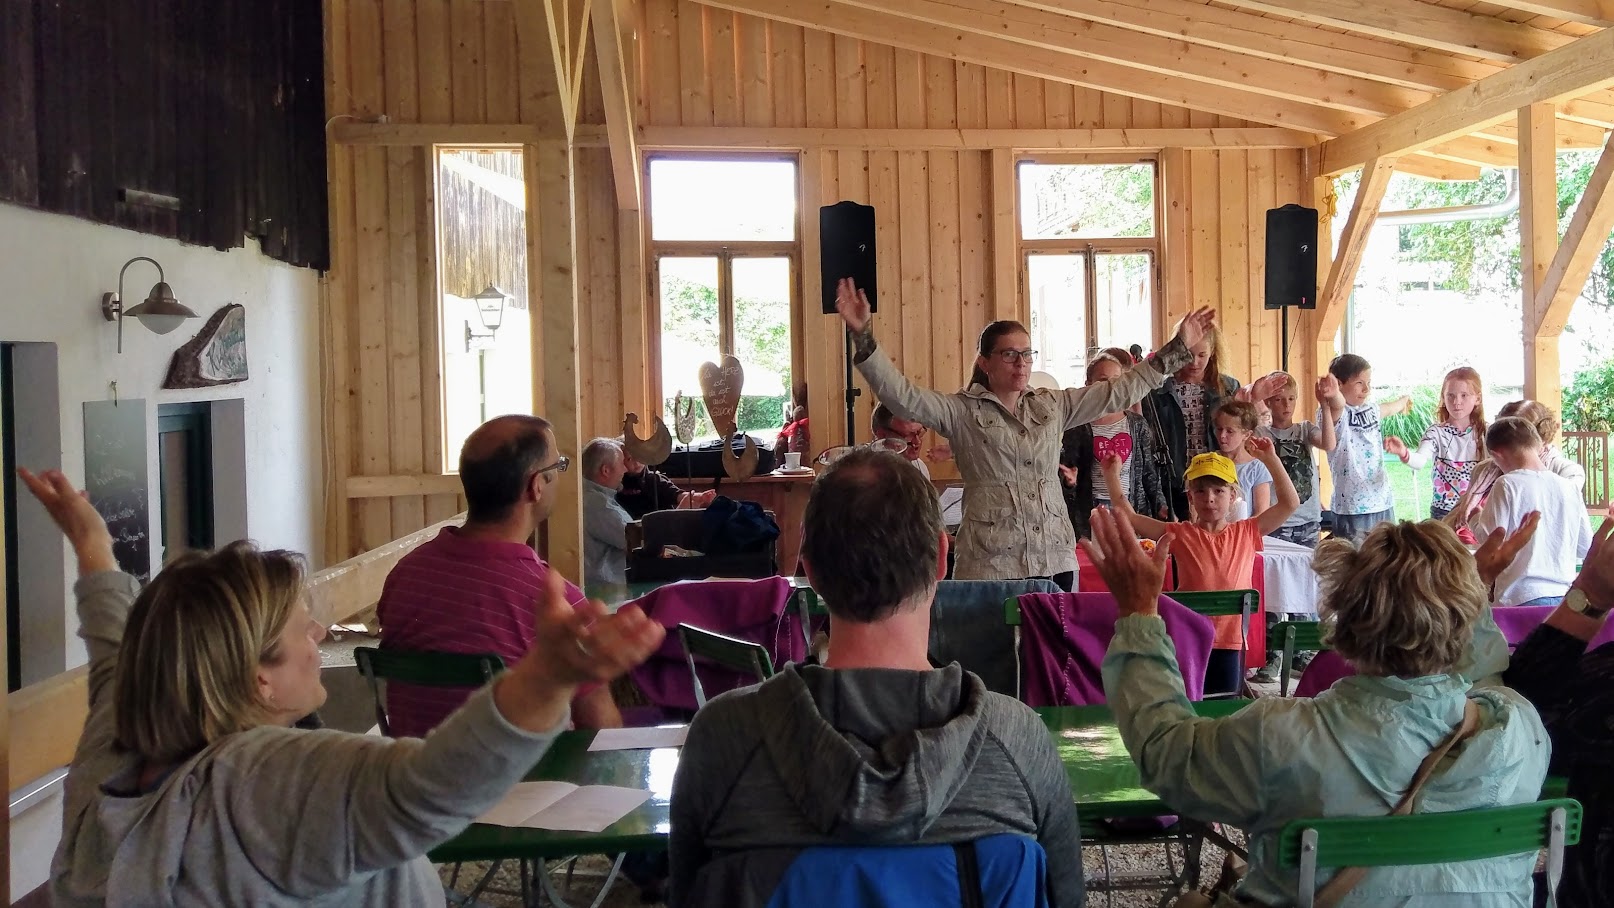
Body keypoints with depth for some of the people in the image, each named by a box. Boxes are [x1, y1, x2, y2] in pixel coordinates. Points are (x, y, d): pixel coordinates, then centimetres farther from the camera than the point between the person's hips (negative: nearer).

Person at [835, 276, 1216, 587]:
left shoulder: (1054, 406, 12)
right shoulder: (962, 411, -1)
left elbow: (1120, 390, 15)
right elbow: (902, 396, -14)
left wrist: (1178, 349, 13)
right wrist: (864, 338, -25)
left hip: (1055, 560, 4)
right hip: (989, 566, -4)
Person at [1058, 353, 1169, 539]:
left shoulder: (1138, 425, 6)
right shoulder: (1078, 428, 0)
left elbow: (1150, 472, 10)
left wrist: (1161, 505, 2)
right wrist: (1070, 481, -17)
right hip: (1092, 512, -2)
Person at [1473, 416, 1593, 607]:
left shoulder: (1508, 485, -8)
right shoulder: (1569, 487, 7)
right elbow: (1585, 547, 13)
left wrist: (1475, 518, 13)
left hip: (1522, 598, -5)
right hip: (1566, 596, 5)